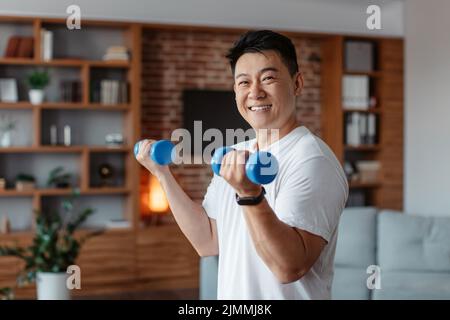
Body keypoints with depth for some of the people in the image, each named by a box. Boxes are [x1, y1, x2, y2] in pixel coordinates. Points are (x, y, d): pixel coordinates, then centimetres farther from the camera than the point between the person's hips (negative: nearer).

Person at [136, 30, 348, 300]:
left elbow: (289, 267, -27)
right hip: (230, 293, 7)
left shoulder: (312, 161, -20)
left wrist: (250, 194, -38)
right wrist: (163, 174, 2)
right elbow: (208, 242, 4)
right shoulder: (236, 157, 4)